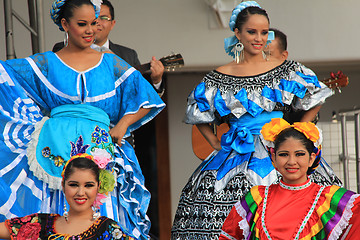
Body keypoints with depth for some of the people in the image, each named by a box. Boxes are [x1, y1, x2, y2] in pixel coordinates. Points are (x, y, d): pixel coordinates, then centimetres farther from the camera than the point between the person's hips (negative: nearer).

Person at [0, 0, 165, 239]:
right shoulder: (46, 64, 10)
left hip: (99, 151, 1)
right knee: (58, 217, -5)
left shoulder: (111, 63, 11)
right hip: (57, 153, -1)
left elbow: (147, 98, 11)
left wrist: (123, 123, -1)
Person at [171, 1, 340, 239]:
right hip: (235, 156, 0)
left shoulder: (287, 70, 5)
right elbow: (198, 115, 19)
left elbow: (315, 99, 14)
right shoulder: (219, 78, 6)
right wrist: (216, 144, 8)